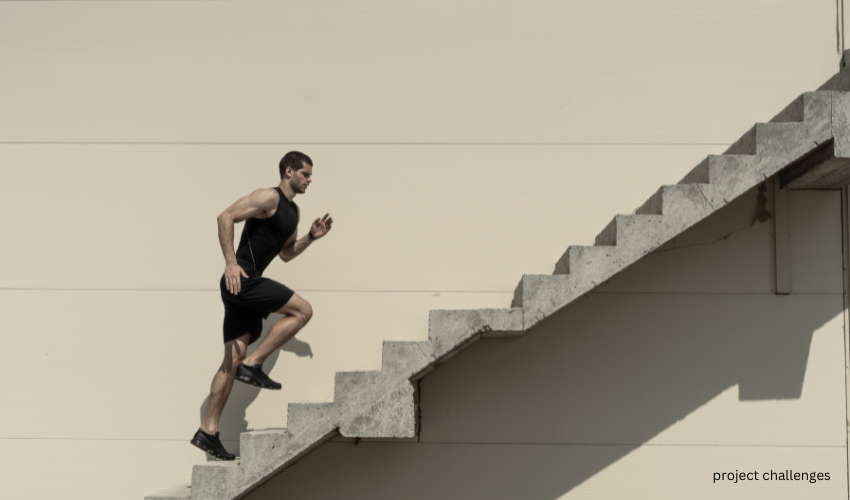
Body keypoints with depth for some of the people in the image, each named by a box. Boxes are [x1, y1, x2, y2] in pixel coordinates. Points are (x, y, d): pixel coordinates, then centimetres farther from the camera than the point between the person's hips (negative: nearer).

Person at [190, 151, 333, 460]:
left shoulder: (293, 212, 21)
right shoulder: (268, 197, -8)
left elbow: (285, 254, 30)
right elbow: (226, 217, -17)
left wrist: (311, 237, 14)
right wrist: (231, 262, -25)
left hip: (246, 285, 9)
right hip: (241, 279, -9)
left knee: (233, 359, 5)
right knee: (302, 310, -11)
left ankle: (208, 431, 6)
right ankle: (252, 365, -10)